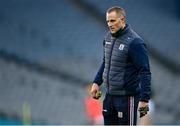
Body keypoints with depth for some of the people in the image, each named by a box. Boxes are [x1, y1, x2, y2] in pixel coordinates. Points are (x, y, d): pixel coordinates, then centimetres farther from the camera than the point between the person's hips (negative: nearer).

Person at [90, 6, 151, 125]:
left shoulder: (134, 42, -17)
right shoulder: (109, 37, 7)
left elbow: (145, 72, -18)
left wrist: (144, 99, -23)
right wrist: (97, 82, 11)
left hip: (127, 97, -7)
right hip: (110, 95, 7)